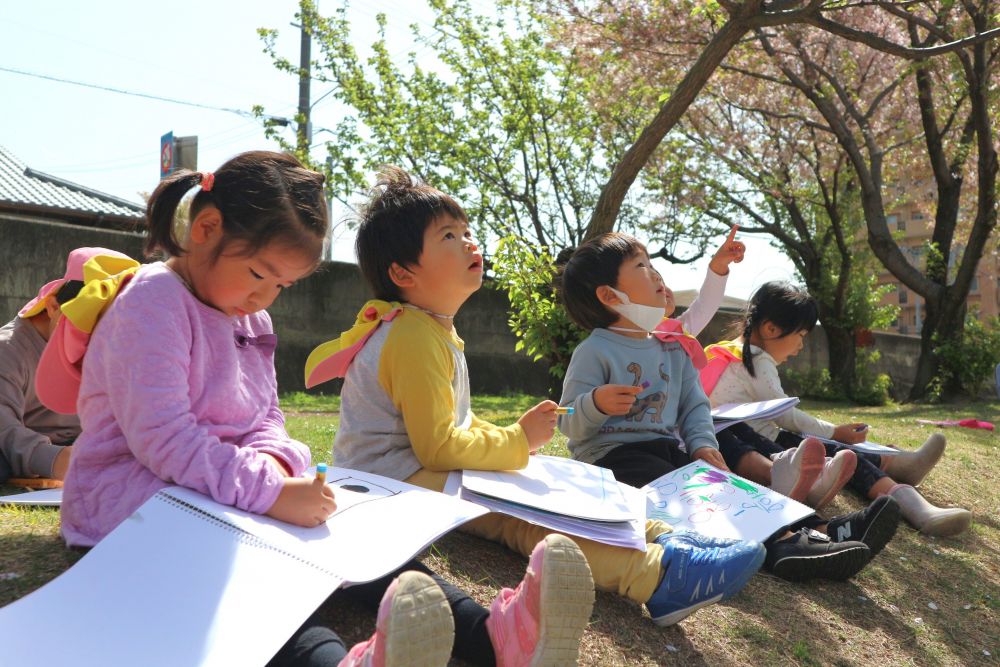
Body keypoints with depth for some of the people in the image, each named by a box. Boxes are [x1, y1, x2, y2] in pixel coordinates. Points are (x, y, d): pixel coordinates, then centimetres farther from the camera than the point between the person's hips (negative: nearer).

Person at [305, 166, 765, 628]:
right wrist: (517, 441, -12)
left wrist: (508, 437, 7)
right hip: (395, 480, -11)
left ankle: (662, 540, -7)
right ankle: (659, 577, -40)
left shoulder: (437, 331, 16)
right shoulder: (414, 340, -19)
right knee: (520, 517, -28)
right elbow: (437, 447, -22)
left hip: (424, 468, 11)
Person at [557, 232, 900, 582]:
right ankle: (776, 542, -47)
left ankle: (815, 528, -30)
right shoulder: (594, 352, -7)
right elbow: (569, 423, -11)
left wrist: (701, 443, -7)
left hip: (668, 448, 8)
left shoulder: (674, 348, 16)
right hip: (612, 454, -7)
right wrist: (596, 404, -32)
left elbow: (694, 405, 13)